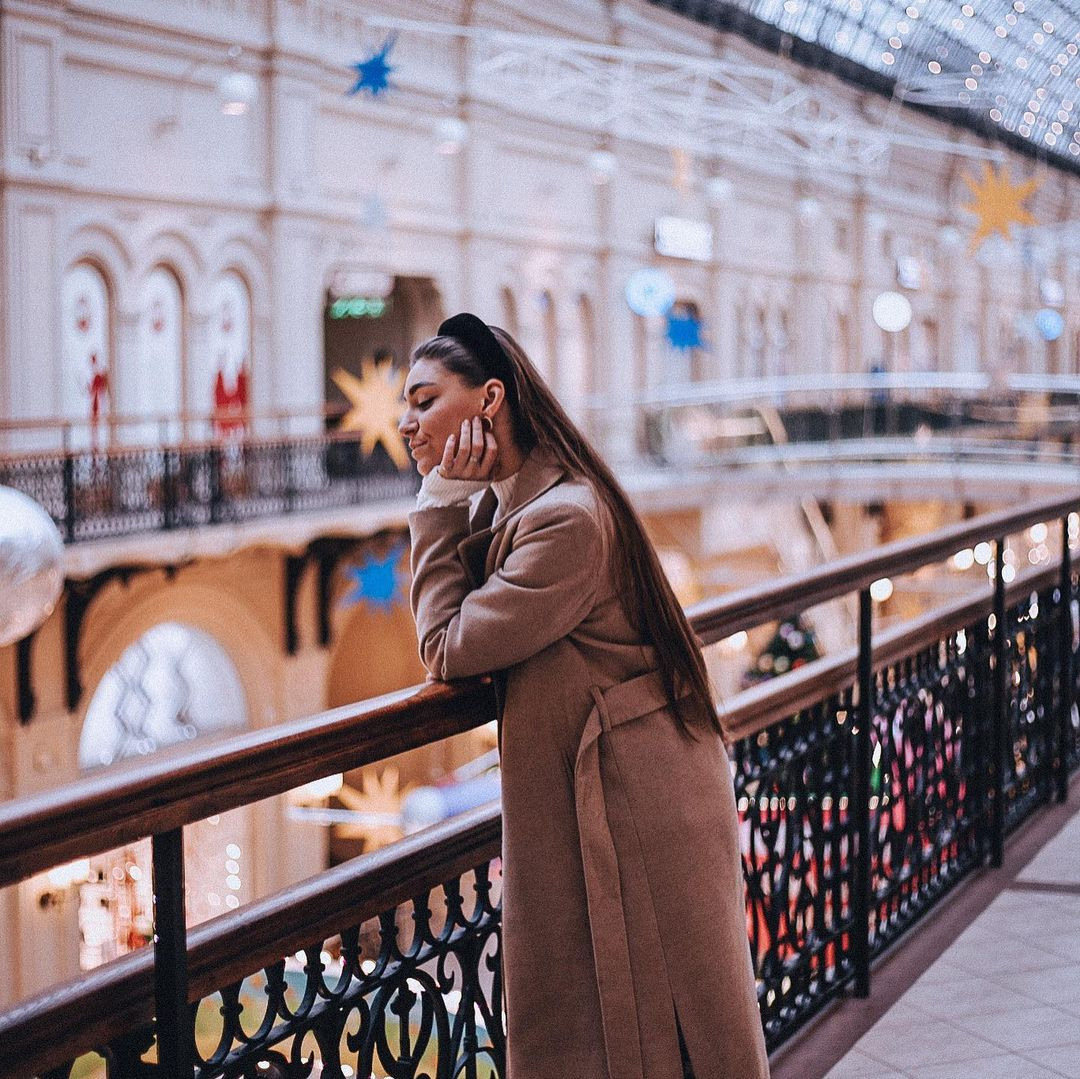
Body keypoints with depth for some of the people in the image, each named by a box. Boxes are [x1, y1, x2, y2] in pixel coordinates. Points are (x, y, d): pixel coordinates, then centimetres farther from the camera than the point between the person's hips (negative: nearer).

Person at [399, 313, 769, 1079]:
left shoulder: (565, 520, -23)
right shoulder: (502, 503, 8)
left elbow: (449, 650, -19)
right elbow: (465, 635, 7)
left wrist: (442, 508, -13)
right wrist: (452, 508, -5)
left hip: (638, 801, -9)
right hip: (587, 793, 9)